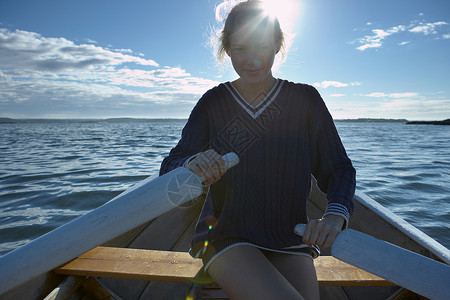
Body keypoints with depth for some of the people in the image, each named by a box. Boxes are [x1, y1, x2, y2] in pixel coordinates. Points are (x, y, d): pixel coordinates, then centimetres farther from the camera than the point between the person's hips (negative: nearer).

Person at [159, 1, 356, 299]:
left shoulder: (304, 99, -1)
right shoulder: (214, 102, -2)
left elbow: (339, 168, -1)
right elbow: (169, 168, -7)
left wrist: (336, 214, -21)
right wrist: (191, 165, -30)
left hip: (289, 240, 3)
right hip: (228, 237, -2)